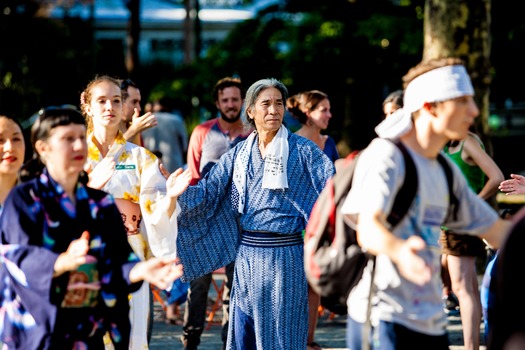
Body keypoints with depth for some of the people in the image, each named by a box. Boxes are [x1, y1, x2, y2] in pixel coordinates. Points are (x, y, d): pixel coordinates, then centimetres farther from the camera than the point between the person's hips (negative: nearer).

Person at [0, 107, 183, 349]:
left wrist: (142, 269, -18)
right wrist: (63, 262, -35)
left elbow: (117, 261, 4)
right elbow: (20, 258, -16)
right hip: (38, 330, -4)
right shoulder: (24, 199, -2)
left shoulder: (102, 204, 12)